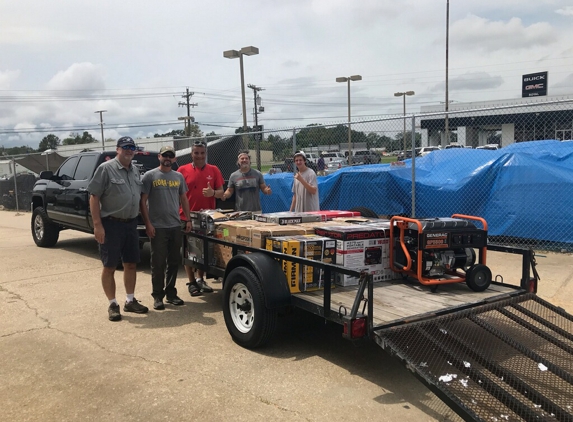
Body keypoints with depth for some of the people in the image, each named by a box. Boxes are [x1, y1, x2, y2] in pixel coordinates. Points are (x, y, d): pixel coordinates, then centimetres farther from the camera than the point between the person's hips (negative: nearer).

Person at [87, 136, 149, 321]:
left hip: (131, 223, 7)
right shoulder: (106, 168, -9)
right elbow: (94, 197, -12)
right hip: (111, 224, -7)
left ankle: (130, 301, 25)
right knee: (110, 266, 2)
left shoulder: (135, 171, 11)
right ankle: (113, 305, 12)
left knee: (131, 264, 13)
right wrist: (97, 225, -17)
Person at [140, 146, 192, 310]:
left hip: (176, 226, 5)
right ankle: (158, 296, 11)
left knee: (174, 262, 11)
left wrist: (188, 219, 9)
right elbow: (142, 201, -6)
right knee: (158, 263, 1)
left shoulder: (179, 177, 11)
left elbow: (183, 199, 17)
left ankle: (171, 293, 23)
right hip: (158, 227, -5)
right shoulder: (150, 176, -3)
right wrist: (148, 224, -12)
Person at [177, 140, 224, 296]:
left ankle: (200, 279, 26)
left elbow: (221, 192, 5)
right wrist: (179, 212, -9)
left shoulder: (214, 170, 3)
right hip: (187, 216, -2)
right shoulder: (183, 170, -3)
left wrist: (213, 193, -17)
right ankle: (192, 282, 15)